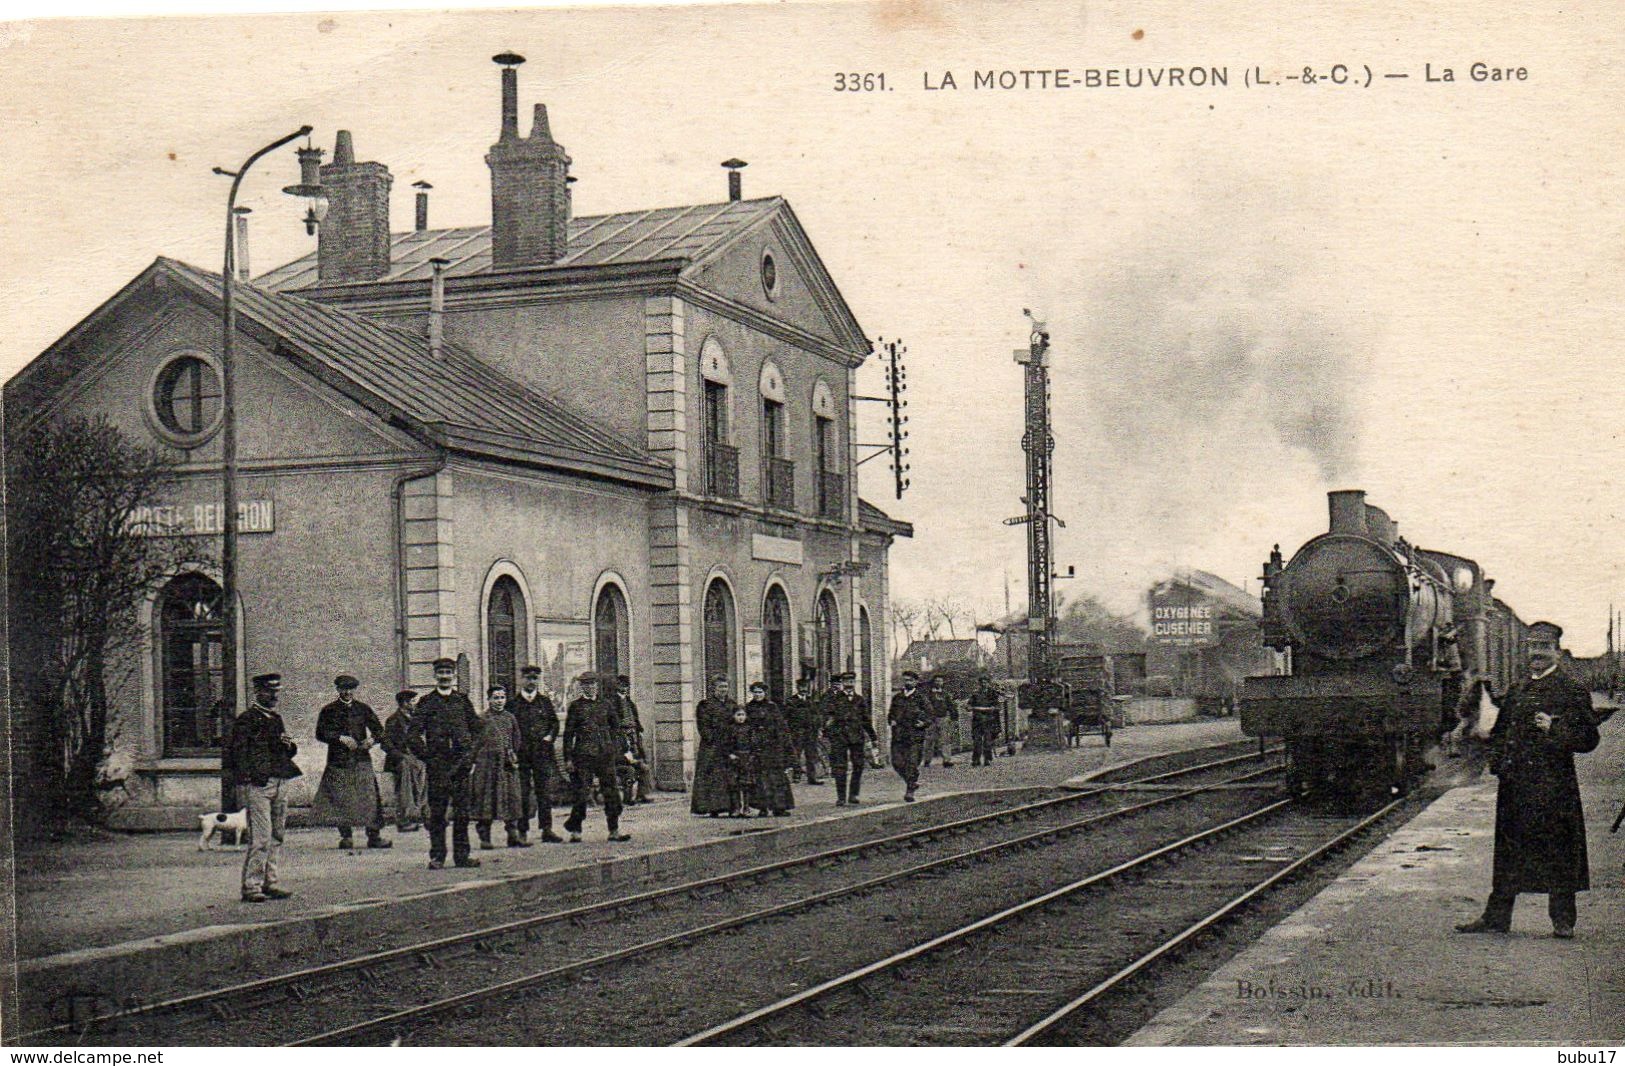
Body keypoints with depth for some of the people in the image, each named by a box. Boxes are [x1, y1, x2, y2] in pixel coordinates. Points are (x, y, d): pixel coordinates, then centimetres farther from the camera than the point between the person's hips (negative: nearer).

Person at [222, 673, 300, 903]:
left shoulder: (276, 718, 19)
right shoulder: (247, 720, -6)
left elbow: (288, 752, 27)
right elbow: (233, 751, -10)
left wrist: (289, 746, 5)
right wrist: (247, 777, -14)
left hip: (279, 784, 8)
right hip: (257, 785, -8)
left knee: (277, 836, 10)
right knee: (260, 838, -11)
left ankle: (269, 883, 17)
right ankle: (251, 887, -8)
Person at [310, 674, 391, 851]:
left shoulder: (363, 709, 14)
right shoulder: (329, 710, 7)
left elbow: (379, 730, 13)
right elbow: (321, 733, -3)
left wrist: (372, 739, -9)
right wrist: (341, 738, -15)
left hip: (362, 760, 1)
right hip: (338, 762, -1)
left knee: (369, 797, -5)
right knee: (340, 799, -4)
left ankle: (374, 836, -2)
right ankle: (346, 837, 6)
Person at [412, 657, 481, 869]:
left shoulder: (463, 700, 12)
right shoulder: (427, 702, 6)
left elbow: (476, 728, 16)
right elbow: (415, 732, 3)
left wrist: (472, 755, 7)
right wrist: (425, 756, -5)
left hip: (461, 762, 2)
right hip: (437, 763, -2)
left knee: (462, 811, 3)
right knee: (437, 812, -1)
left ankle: (462, 854, 9)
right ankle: (437, 856, 3)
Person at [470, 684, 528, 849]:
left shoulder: (510, 718, 12)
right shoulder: (481, 719, -1)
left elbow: (516, 741, 17)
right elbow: (475, 742, -2)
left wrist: (515, 759, 7)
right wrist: (473, 763, -7)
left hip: (507, 764, 4)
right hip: (486, 764, -4)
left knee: (512, 798, 3)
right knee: (485, 797, -1)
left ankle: (514, 835, 8)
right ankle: (484, 838, 4)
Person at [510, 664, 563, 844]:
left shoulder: (545, 701, 12)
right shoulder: (512, 704, 6)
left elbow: (554, 722, 14)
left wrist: (550, 736, -2)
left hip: (542, 753, 2)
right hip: (520, 755, -2)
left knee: (545, 791, 1)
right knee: (522, 793, -2)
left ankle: (546, 829, 4)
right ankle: (522, 831, 2)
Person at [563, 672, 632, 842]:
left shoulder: (606, 704, 11)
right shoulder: (576, 705, 4)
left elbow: (616, 728, 17)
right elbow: (568, 733, 3)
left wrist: (618, 750, 6)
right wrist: (568, 759, -2)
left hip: (606, 754, 3)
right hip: (583, 754, -3)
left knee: (612, 792, 0)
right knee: (581, 793, -1)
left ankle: (614, 831, 4)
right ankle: (575, 830, 10)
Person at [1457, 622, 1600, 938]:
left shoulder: (1573, 691, 1)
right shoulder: (1515, 693, 18)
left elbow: (1588, 738, -5)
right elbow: (1498, 734, 27)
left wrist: (1554, 729, -18)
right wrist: (1497, 761, 9)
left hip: (1554, 785, -5)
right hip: (1514, 786, 5)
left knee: (1559, 853, -1)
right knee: (1508, 851, 8)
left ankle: (1563, 921, 7)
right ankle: (1496, 917, 13)